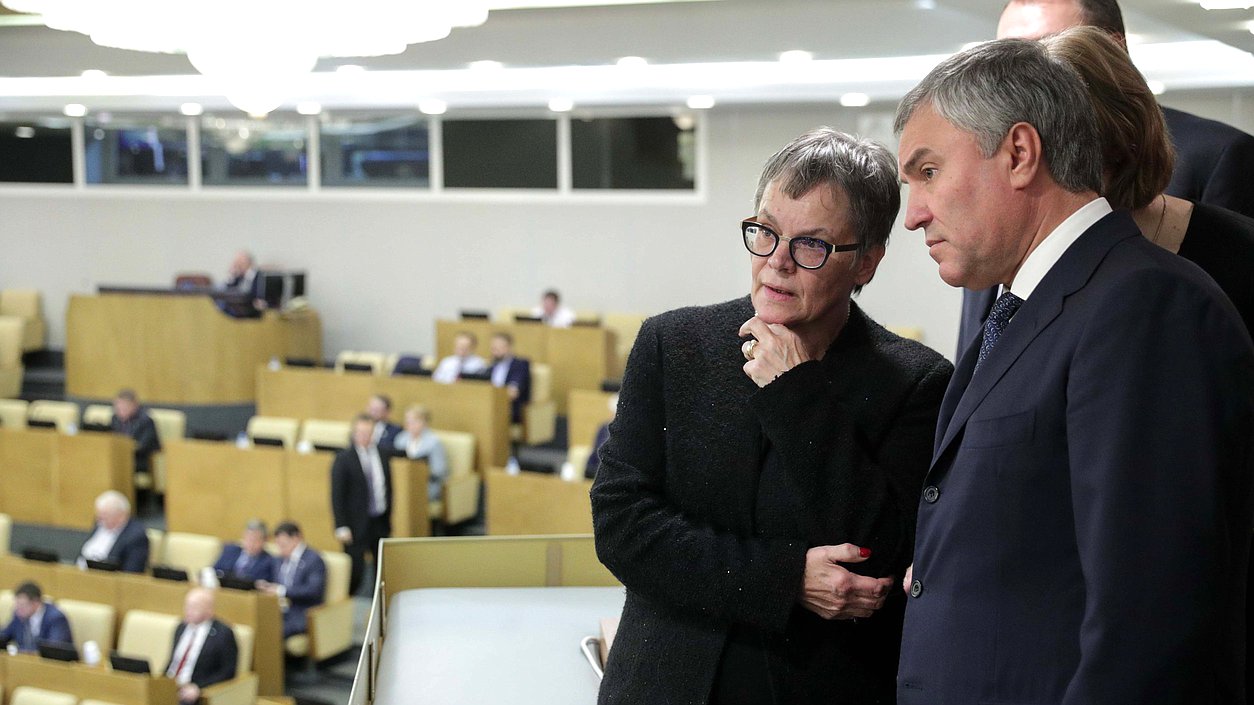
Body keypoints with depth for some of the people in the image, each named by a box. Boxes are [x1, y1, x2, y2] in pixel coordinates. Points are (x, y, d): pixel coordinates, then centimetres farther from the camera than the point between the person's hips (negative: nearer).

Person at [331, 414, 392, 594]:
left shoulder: (382, 456, 7)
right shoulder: (344, 459, -9)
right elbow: (337, 495, -10)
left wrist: (388, 517, 12)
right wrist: (341, 527, -15)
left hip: (380, 522, 5)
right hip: (357, 524, -5)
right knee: (356, 571, -5)